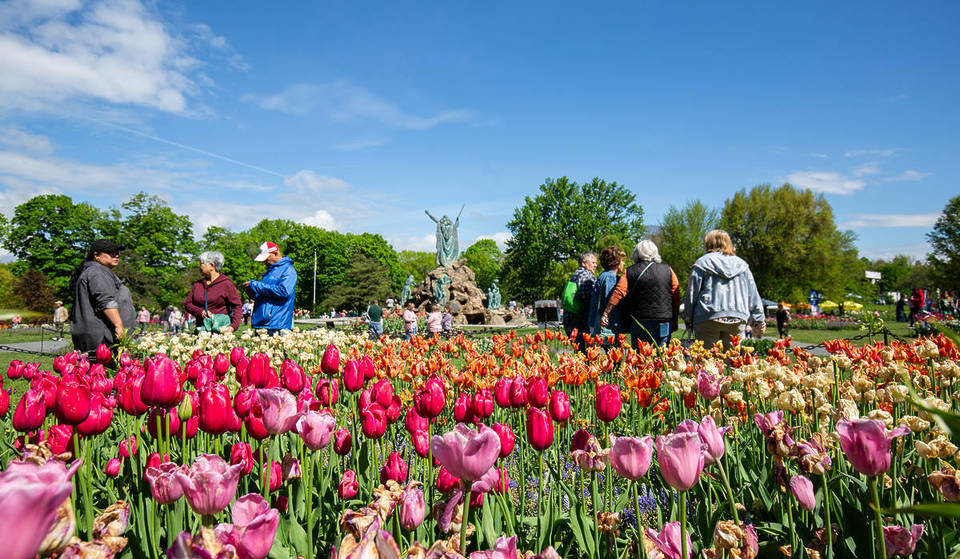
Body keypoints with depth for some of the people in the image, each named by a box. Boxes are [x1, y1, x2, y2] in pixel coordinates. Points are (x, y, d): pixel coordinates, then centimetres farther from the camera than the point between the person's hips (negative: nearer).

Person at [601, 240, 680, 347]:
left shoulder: (631, 271, 1)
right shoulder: (667, 270, 3)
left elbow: (618, 293, -8)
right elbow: (676, 297, 3)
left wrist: (606, 313, -5)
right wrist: (674, 322, 10)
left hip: (638, 323, 0)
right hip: (663, 325, 0)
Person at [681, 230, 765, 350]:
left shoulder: (702, 263, 2)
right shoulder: (742, 265, 14)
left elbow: (692, 294, 2)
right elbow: (753, 295, 14)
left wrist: (688, 318, 10)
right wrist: (759, 320, 19)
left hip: (708, 319, -3)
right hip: (737, 320, 3)